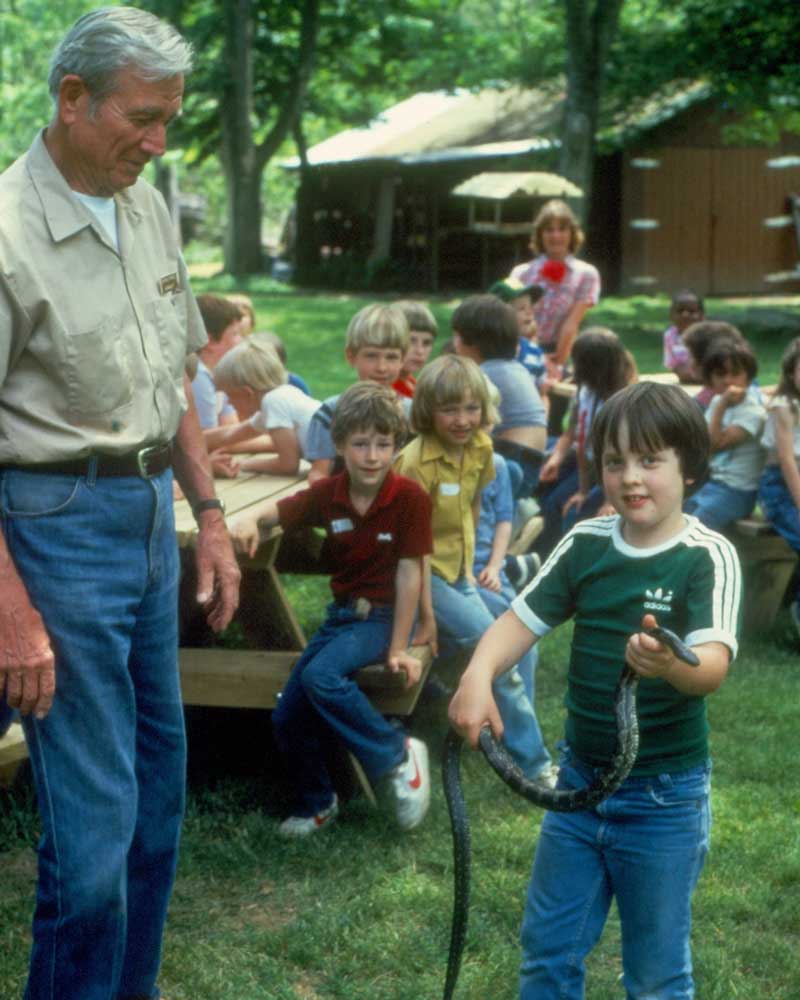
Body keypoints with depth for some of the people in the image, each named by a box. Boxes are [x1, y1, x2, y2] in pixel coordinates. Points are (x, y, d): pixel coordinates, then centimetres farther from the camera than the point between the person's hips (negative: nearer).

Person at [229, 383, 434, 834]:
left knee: (321, 676, -32)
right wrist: (251, 519, -18)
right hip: (342, 613, 6)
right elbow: (277, 510, 8)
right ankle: (316, 804, 26)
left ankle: (399, 757, -16)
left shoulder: (411, 498, -16)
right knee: (288, 718, 0)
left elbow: (409, 573, -15)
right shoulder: (329, 495, -3)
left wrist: (398, 649, -15)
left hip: (384, 615, -6)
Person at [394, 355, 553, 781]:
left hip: (456, 571, 8)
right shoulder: (418, 461, -24)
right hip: (423, 573, -8)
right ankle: (532, 762, -7)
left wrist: (468, 566, 9)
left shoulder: (480, 447, -3)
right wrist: (426, 613, -22)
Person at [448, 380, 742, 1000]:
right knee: (548, 950, 17)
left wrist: (671, 665, -52)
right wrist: (478, 677, -22)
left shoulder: (707, 557, -16)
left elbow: (714, 665, -29)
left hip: (665, 799, -4)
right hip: (580, 780, 5)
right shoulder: (586, 544, -2)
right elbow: (522, 621, -2)